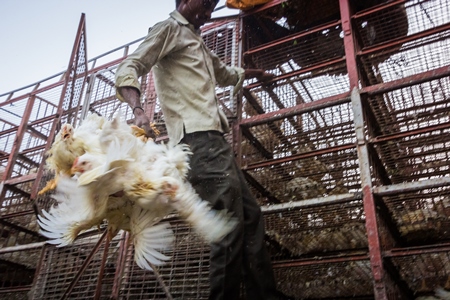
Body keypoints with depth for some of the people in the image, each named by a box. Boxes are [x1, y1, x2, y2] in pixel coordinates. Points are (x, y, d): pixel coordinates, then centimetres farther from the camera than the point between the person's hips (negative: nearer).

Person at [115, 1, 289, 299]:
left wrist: (256, 73, 64)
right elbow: (128, 70, -10)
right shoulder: (169, 29, 5)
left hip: (214, 138, 10)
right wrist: (138, 110, -29)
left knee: (251, 215, 7)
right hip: (199, 139, -10)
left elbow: (224, 72, 50)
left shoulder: (196, 40, 32)